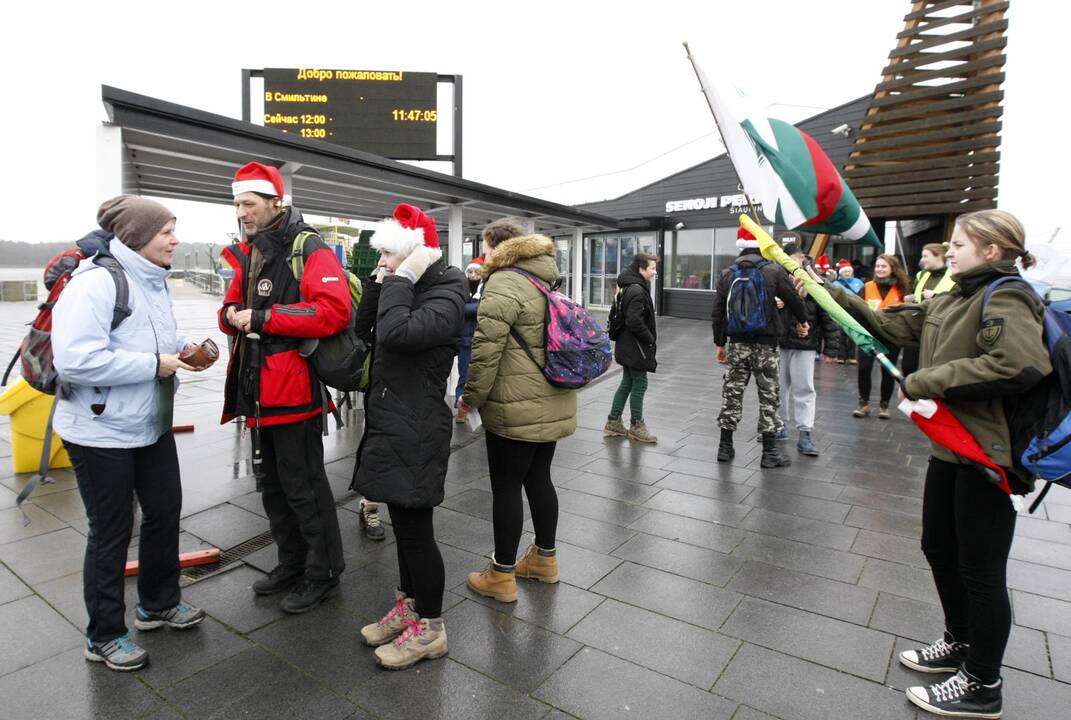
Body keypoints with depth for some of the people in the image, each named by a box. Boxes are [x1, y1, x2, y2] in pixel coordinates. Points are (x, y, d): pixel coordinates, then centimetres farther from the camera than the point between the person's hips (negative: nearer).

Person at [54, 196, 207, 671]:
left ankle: (158, 604, 38)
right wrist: (154, 365, -26)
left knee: (165, 510, 17)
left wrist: (182, 350, 0)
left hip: (151, 424, 8)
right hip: (101, 432, -8)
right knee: (111, 531, 5)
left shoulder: (152, 280, 6)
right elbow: (76, 360, -31)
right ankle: (104, 636, 26)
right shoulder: (96, 281, -21)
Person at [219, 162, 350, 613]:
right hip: (259, 391, 9)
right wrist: (232, 315, -5)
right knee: (272, 486, 20)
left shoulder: (311, 251, -13)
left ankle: (322, 573, 22)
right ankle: (291, 564, 38)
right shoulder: (249, 253, 14)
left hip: (295, 391, -9)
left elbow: (333, 312, -27)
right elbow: (232, 309, 20)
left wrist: (262, 318, -22)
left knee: (303, 488, 2)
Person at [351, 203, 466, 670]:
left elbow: (397, 333, -31)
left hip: (418, 430, -9)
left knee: (414, 527, 1)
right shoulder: (405, 288, 13)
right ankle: (408, 606, 36)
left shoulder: (446, 293, -14)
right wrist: (379, 283, 4)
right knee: (404, 523, 19)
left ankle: (429, 628, 19)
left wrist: (400, 281, -18)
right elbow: (361, 330, 12)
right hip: (391, 422, 9)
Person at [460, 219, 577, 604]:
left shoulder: (503, 283, -14)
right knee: (539, 478, 19)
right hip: (552, 404, 9)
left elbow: (487, 348, -19)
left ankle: (502, 576, 15)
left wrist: (471, 397, -8)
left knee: (506, 488, 2)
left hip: (517, 408, -9)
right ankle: (545, 558, 33)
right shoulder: (546, 281, 15)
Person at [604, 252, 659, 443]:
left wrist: (649, 338, 14)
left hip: (627, 346, 10)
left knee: (627, 382, 16)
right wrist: (650, 339, -13)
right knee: (639, 384, 1)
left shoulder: (628, 287, 12)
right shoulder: (637, 291, -20)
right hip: (636, 347, -10)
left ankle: (613, 422, 23)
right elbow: (635, 322, -26)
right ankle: (636, 426, 13)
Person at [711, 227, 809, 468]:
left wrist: (720, 343, 13)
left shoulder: (727, 274, 3)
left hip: (737, 344, 3)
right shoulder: (774, 271, -6)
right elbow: (794, 299, 3)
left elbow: (717, 313, 4)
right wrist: (803, 321, 23)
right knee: (769, 396, 6)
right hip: (765, 345, -2)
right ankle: (769, 452, 10)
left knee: (732, 393, 10)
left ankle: (725, 446, 15)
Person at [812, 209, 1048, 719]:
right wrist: (836, 295, 11)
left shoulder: (1006, 299, -16)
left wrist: (929, 380, -24)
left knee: (980, 568, 4)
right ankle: (960, 643, 43)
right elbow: (891, 325, 16)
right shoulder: (947, 302, 10)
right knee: (938, 548, 20)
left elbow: (1021, 366, -31)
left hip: (988, 454, -9)